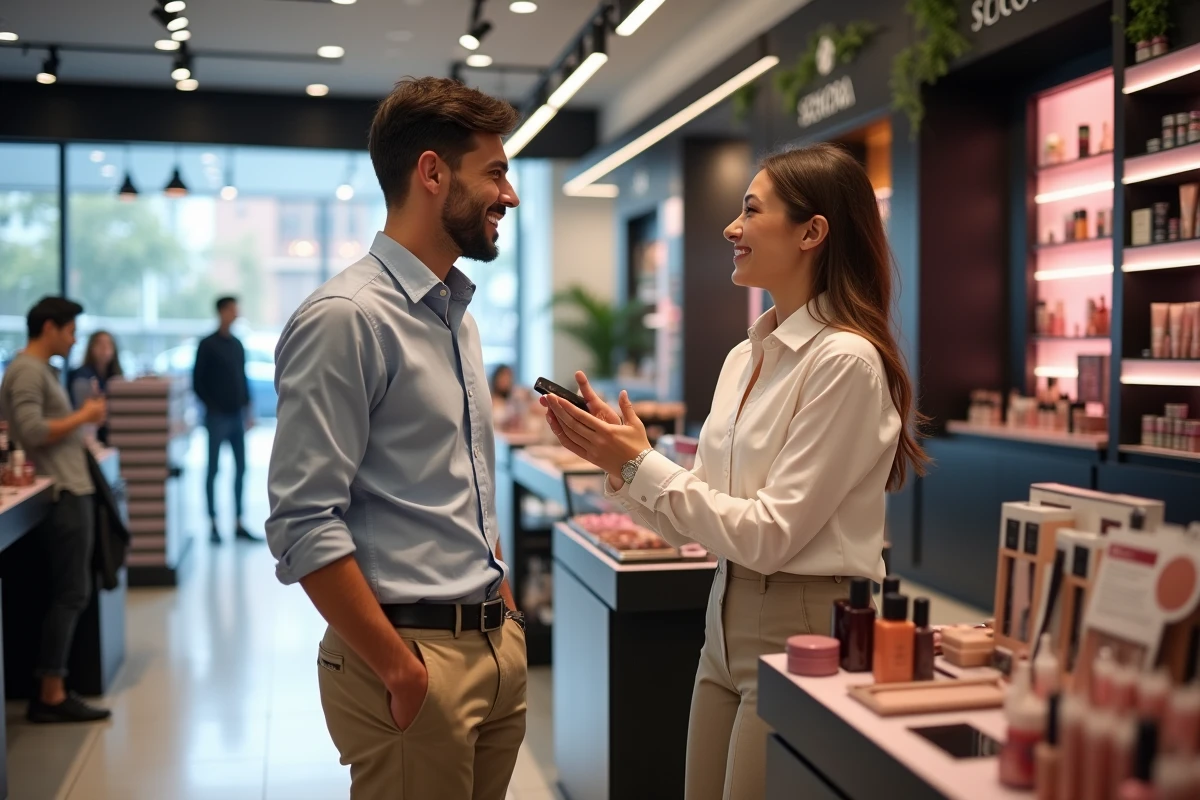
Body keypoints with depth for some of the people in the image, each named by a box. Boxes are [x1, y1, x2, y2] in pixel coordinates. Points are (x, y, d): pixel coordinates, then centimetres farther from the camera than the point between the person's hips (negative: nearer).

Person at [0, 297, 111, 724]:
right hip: (64, 496, -10)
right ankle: (50, 696, 0)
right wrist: (83, 416, -12)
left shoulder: (41, 369, 19)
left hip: (70, 493, 10)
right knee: (70, 594, -6)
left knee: (68, 594, 12)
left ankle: (51, 690, 17)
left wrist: (83, 419, 9)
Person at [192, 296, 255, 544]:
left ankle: (239, 524, 13)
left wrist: (248, 408, 11)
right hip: (217, 417, -6)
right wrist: (211, 407, -9)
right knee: (213, 469, 0)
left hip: (237, 415, 6)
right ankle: (213, 525, 5)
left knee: (241, 468, 6)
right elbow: (197, 382, -5)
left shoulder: (237, 344, 13)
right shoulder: (208, 345, -4)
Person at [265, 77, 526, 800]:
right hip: (413, 657, -8)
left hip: (498, 646, 8)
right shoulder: (346, 318, -15)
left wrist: (504, 606, 11)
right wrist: (400, 671, -17)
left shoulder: (459, 316, 13)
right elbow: (304, 524, -19)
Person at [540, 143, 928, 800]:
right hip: (726, 620, 8)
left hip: (801, 628, -8)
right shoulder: (745, 357, 7)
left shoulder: (845, 360, -17)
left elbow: (770, 535, -19)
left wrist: (641, 465, -15)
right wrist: (619, 457, -4)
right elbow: (697, 524, 9)